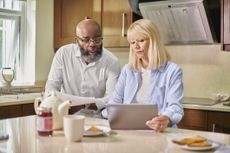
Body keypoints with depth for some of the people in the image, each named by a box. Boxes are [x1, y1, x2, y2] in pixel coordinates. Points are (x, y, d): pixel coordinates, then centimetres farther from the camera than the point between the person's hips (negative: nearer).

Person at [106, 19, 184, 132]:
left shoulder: (173, 71, 1)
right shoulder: (127, 69, 17)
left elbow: (175, 106, -11)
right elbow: (115, 101, 14)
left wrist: (166, 119, -33)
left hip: (158, 132, -2)